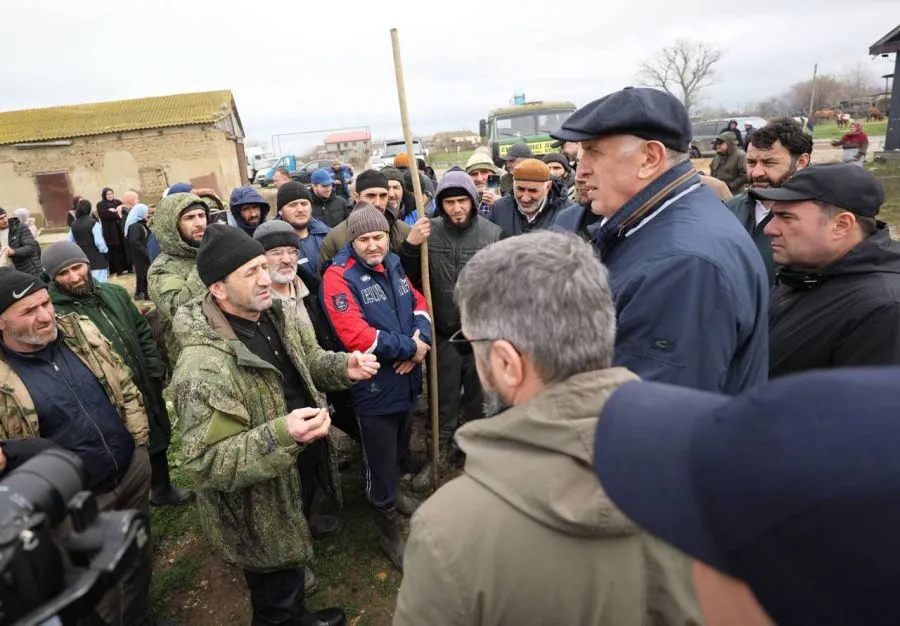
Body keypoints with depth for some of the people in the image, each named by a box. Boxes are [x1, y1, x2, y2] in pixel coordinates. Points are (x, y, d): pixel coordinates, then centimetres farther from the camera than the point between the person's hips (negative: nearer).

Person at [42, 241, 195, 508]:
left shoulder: (114, 293, 2)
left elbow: (144, 334, 9)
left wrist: (156, 373, 4)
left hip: (146, 390, 6)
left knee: (158, 443, 23)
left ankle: (163, 491, 48)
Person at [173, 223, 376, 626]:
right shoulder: (203, 367, -35)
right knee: (277, 593, 19)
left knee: (290, 565, 35)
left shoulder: (277, 315, -7)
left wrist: (342, 367, -11)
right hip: (261, 510, -8)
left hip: (301, 476, 8)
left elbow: (306, 360, 10)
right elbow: (204, 462, -32)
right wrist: (281, 436, -44)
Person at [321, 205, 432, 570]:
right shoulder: (339, 277, -18)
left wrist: (421, 339, -13)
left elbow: (419, 303, 8)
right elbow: (356, 337, -28)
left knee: (399, 451, 27)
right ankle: (388, 529, 29)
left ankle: (392, 491, 55)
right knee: (380, 461, 8)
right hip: (374, 388, -7)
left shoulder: (393, 265, 4)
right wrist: (409, 347, -19)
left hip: (407, 379, 7)